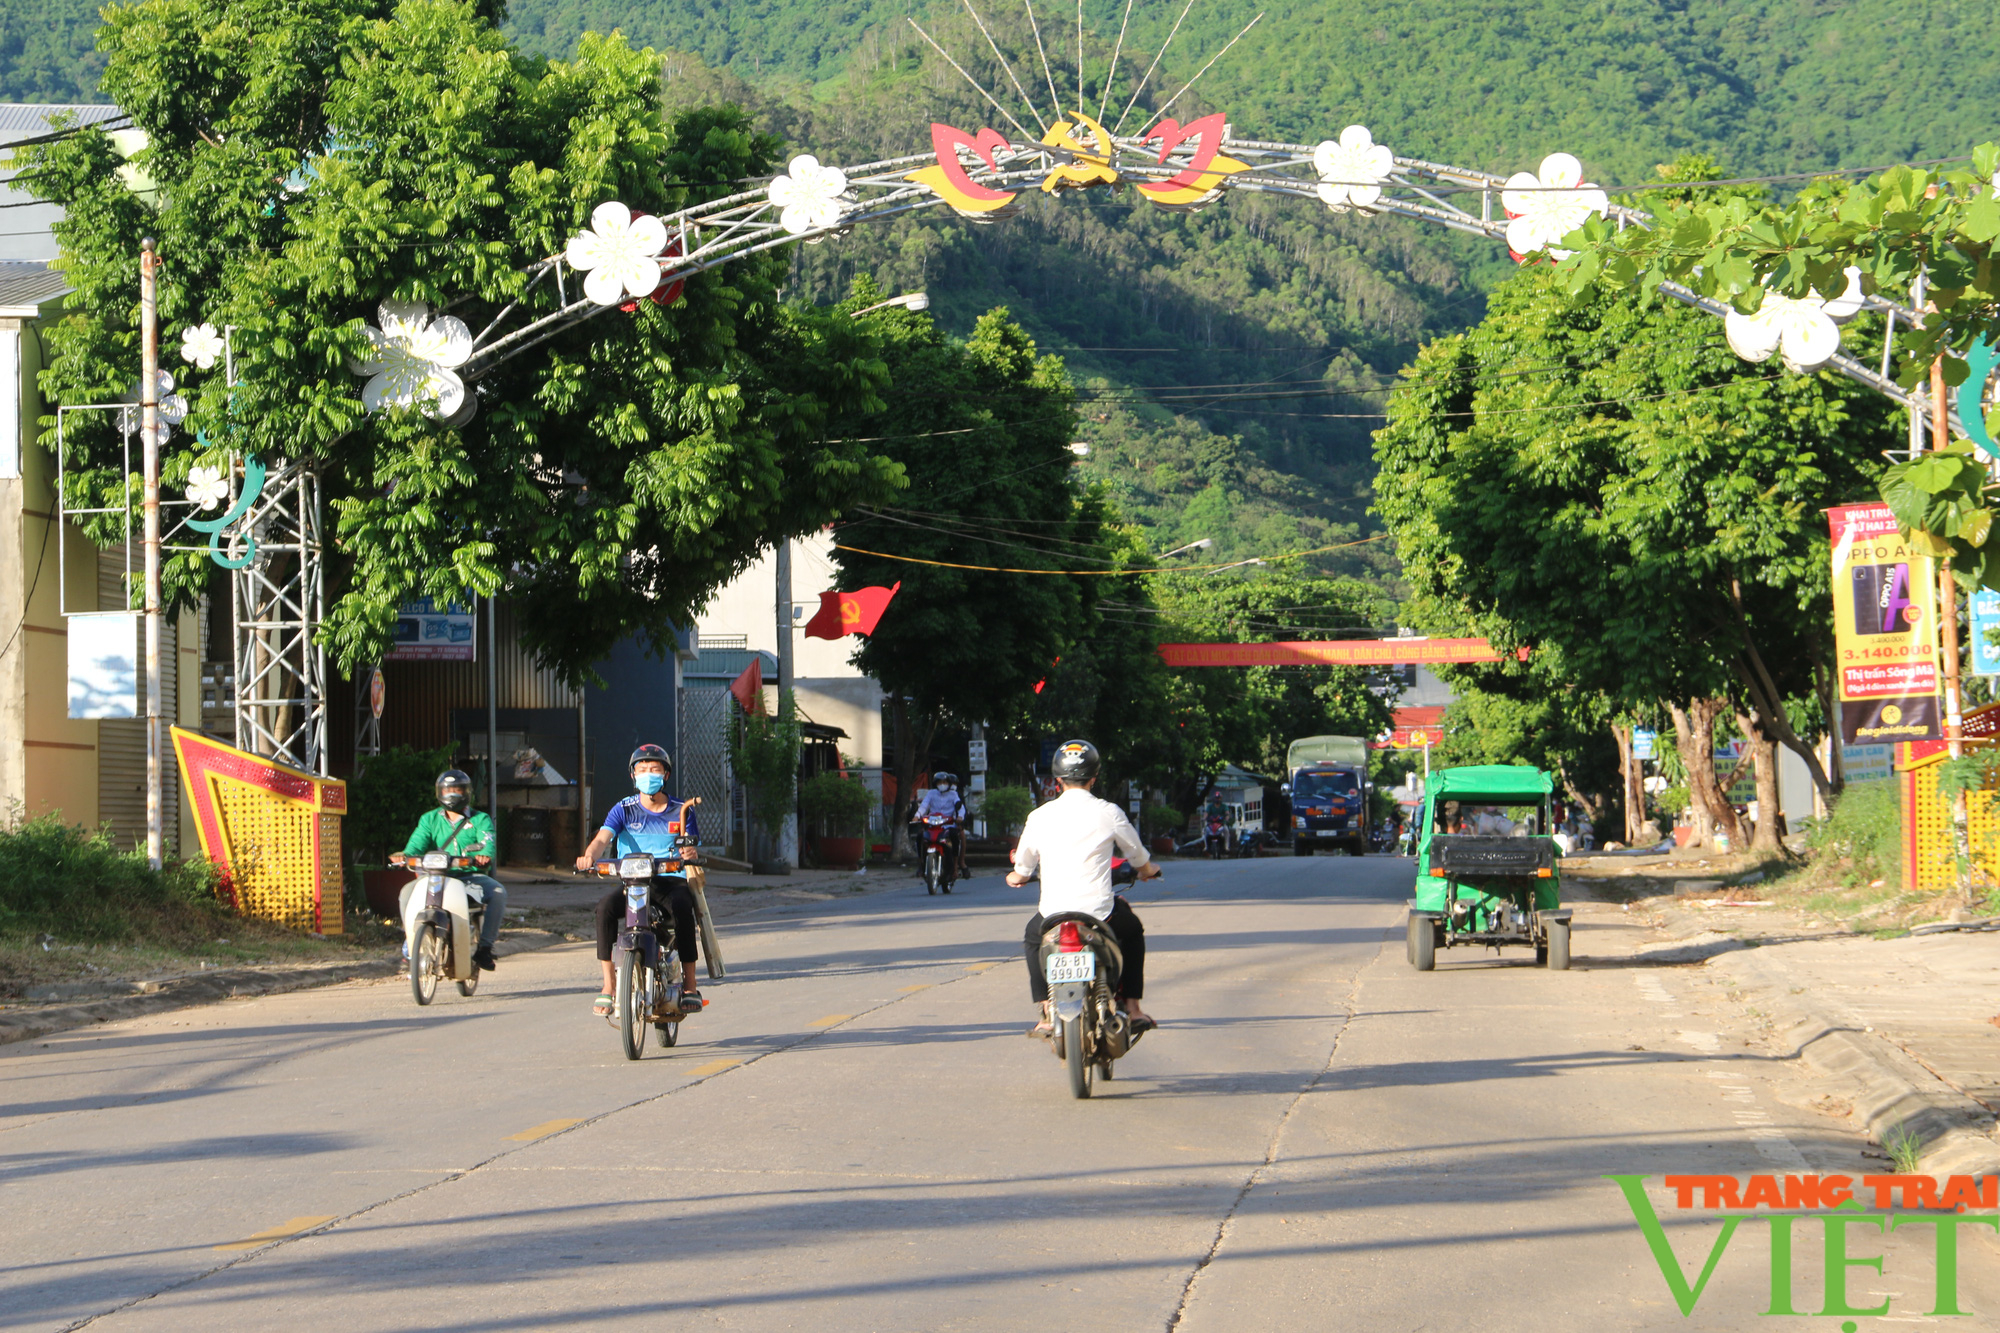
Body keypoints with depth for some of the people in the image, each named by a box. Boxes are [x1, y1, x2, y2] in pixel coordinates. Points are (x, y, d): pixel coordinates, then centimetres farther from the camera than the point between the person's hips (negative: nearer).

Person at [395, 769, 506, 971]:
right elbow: (417, 842, -1)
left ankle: (484, 947, -26)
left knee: (498, 892, -30)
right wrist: (406, 855, -26)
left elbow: (487, 843, -10)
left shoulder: (480, 819, 9)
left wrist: (485, 855, -36)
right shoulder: (429, 819, 15)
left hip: (472, 877, -1)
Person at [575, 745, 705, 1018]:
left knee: (682, 906, -36)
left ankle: (690, 984, -25)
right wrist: (590, 855, -31)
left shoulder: (681, 810, 9)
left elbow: (689, 848, 1)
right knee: (606, 906, -31)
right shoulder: (624, 809, 8)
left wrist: (689, 853, -26)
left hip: (671, 880, -1)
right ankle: (608, 985, -23)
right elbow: (603, 838, -7)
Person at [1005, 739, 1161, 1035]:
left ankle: (1046, 1014, 23)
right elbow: (1138, 855, 15)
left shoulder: (1040, 816, 1)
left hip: (1052, 915, 1)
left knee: (1033, 936, 35)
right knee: (1133, 931, 32)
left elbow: (1022, 869, 14)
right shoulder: (1108, 813, -2)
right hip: (1101, 914, -1)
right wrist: (1147, 870, 40)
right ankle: (1132, 1007, 25)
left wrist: (1017, 877, 40)